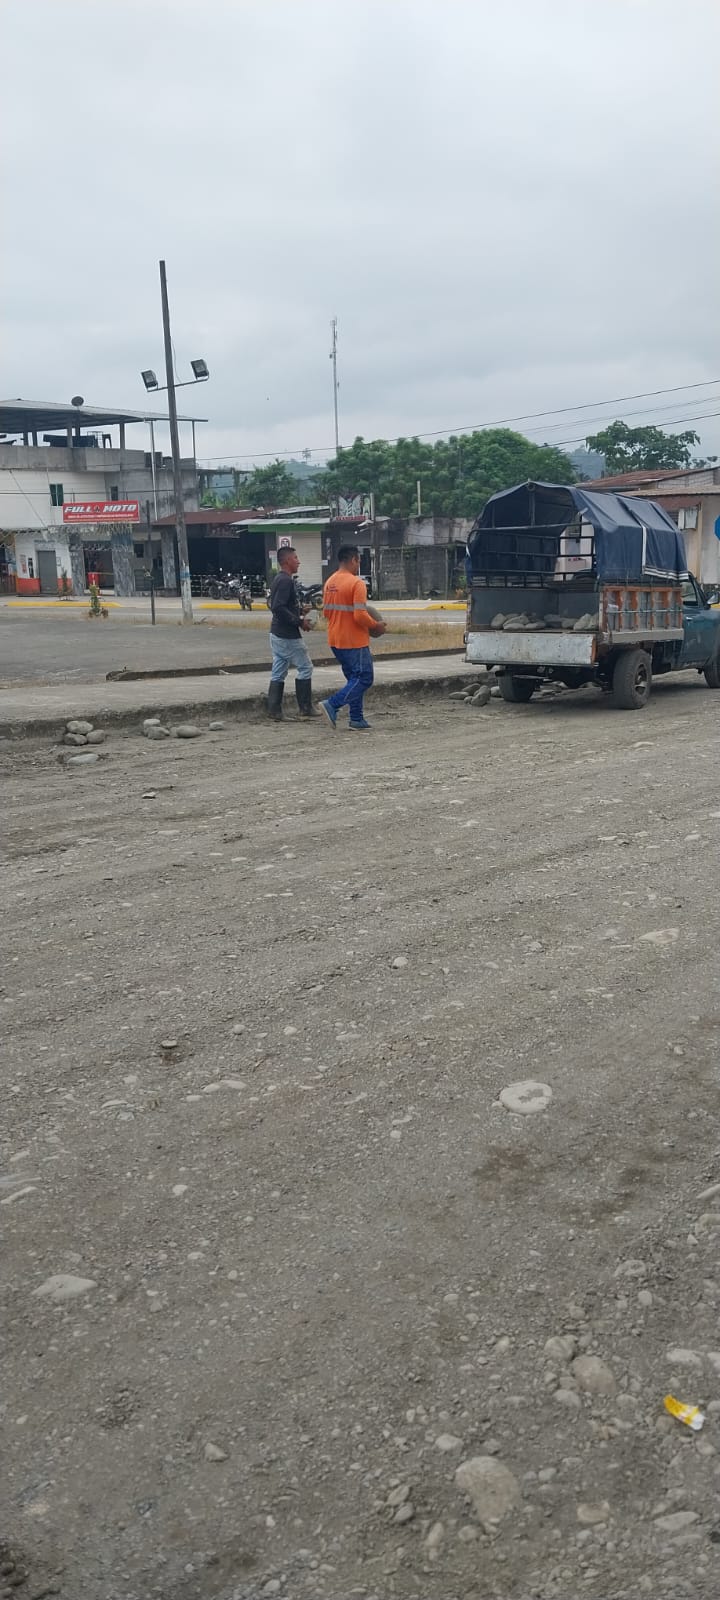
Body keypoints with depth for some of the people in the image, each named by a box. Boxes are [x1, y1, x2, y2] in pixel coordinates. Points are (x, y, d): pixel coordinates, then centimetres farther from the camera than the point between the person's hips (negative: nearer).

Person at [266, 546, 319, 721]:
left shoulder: (280, 580, 15)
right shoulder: (286, 581, -17)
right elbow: (278, 608, -26)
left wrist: (300, 616, 10)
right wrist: (299, 621, -19)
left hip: (277, 634, 10)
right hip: (287, 636, -10)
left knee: (279, 672, 9)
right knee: (305, 667, 1)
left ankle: (274, 710, 9)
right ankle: (305, 708, 6)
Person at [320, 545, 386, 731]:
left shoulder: (330, 582, 9)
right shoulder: (356, 583, -17)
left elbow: (326, 612, 15)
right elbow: (360, 616, -22)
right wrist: (376, 626, -7)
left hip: (335, 640, 9)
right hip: (354, 641, -9)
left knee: (354, 678, 16)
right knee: (364, 679, -1)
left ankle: (357, 719, 15)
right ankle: (332, 705, -12)